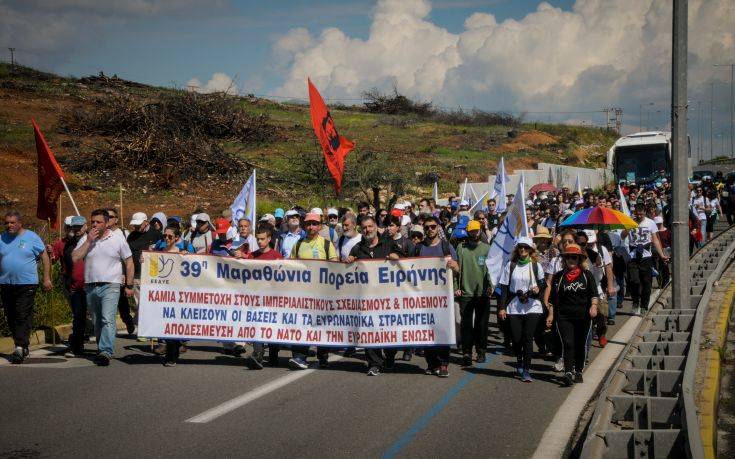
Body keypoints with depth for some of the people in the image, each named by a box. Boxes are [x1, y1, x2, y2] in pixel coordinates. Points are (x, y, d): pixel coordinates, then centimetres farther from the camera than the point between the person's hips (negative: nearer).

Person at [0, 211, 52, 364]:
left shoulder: (31, 237, 0)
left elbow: (44, 257, 3)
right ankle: (23, 347, 18)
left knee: (23, 317, -11)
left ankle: (20, 348, -15)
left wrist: (47, 278, -1)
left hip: (27, 284, -4)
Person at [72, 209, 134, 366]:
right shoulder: (85, 239, 8)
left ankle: (106, 352, -25)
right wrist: (88, 241, -9)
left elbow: (129, 263, 6)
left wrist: (129, 286, 3)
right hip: (90, 287, 4)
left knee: (107, 320, -18)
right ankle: (103, 350, 25)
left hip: (110, 286, -4)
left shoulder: (117, 240, 2)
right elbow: (75, 258, -5)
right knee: (96, 322, 12)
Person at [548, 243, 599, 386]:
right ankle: (568, 373, -18)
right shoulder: (558, 277, 9)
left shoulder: (587, 275, 7)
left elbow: (593, 293, 1)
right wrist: (551, 314, 2)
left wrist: (594, 306, -17)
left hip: (583, 316, 1)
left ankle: (578, 372, 21)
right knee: (567, 344, -12)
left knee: (581, 344, 8)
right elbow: (553, 297, 9)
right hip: (564, 316, -1)